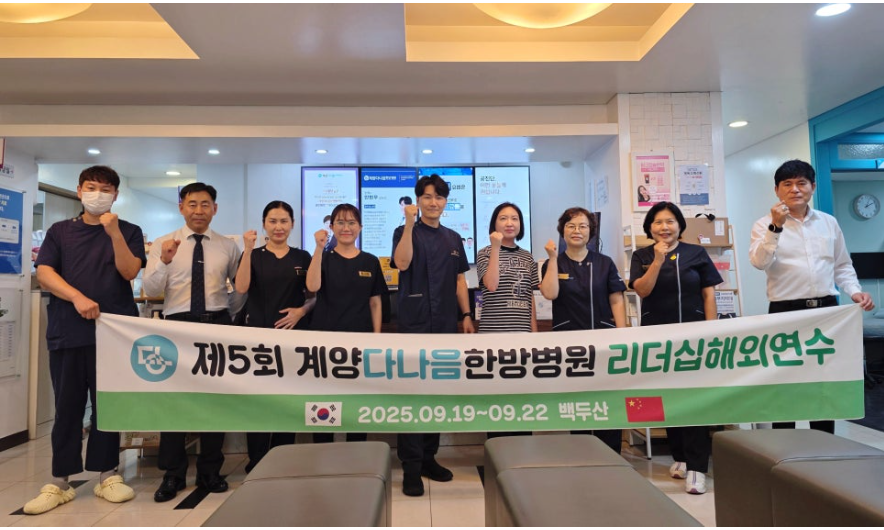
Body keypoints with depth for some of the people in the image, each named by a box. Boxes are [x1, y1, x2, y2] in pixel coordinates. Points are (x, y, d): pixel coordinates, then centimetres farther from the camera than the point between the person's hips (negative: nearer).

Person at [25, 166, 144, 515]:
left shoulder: (129, 231, 8)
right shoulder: (60, 231, 12)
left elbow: (129, 272, -6)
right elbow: (44, 273, 1)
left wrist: (114, 233, -17)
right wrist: (77, 298, -15)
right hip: (67, 330, 1)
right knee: (67, 405, 5)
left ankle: (107, 475, 15)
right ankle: (59, 482, 14)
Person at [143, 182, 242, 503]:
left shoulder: (228, 246, 5)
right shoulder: (163, 244, 2)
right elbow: (150, 290, -8)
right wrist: (165, 261, -23)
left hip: (217, 324, 1)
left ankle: (210, 472, 23)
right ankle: (173, 474, 21)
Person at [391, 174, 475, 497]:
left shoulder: (453, 239, 14)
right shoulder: (407, 232, 1)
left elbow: (459, 280, 15)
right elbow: (402, 262, -19)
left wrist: (466, 316, 8)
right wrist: (409, 223, -21)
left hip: (446, 324, 5)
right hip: (415, 323, -5)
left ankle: (429, 458, 24)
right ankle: (411, 467, 5)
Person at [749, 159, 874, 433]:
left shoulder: (829, 223, 11)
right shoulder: (765, 225, -2)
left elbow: (842, 265, 16)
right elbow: (759, 262, -18)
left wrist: (855, 291, 1)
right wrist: (776, 227, -27)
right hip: (786, 312, -4)